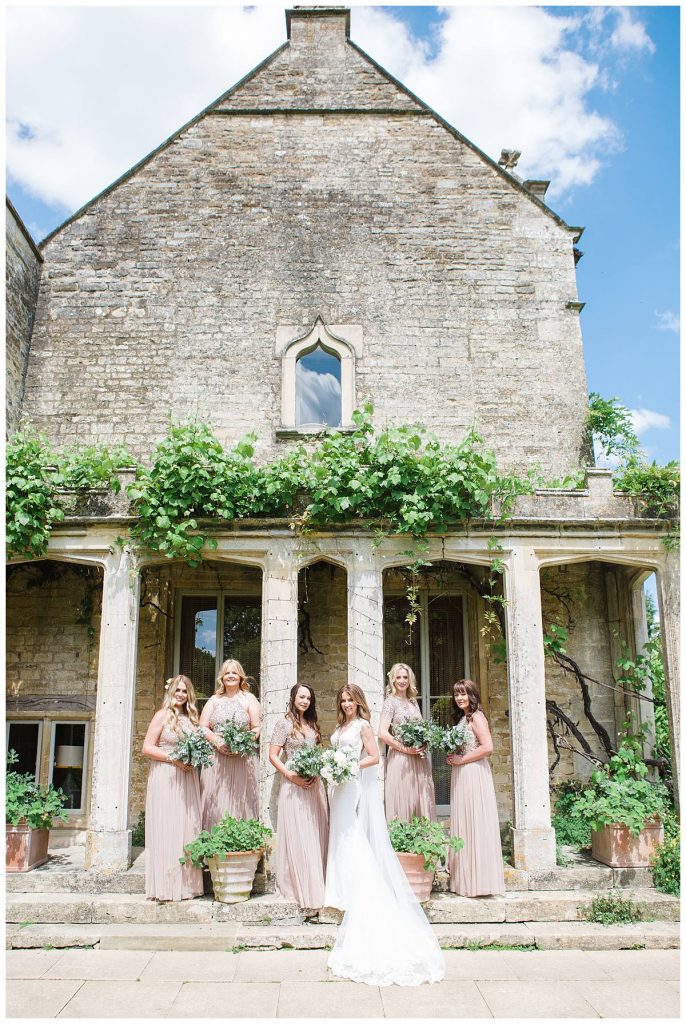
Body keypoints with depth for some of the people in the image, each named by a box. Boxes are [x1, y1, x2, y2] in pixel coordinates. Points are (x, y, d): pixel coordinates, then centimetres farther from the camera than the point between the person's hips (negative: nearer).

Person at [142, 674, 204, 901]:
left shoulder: (191, 718, 14)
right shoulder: (163, 715, -2)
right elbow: (147, 748, -7)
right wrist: (173, 758, -15)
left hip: (187, 779, 6)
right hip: (165, 779, -6)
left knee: (187, 828, 5)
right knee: (166, 829, -5)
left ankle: (186, 884, 13)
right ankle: (166, 886, 2)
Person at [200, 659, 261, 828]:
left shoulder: (249, 699, 7)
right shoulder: (214, 700, 14)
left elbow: (256, 728, 0)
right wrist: (216, 742, -11)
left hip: (243, 759, -2)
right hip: (216, 760, 2)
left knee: (240, 802, -3)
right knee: (216, 803, 0)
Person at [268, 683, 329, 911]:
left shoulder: (312, 724, 14)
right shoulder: (284, 723, -5)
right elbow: (273, 756, -7)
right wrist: (291, 776, -16)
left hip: (314, 785, 6)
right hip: (295, 786, -6)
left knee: (316, 834, 9)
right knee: (298, 836, -2)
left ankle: (316, 883, 20)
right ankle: (301, 886, 9)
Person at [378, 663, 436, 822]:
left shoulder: (413, 701, 14)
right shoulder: (391, 702, -5)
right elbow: (382, 733, -14)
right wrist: (405, 749, -15)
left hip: (419, 759, 6)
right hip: (401, 759, -6)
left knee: (421, 801, 7)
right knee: (403, 802, -3)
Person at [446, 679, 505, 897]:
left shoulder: (476, 717, -10)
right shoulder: (461, 718, 17)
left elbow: (487, 748, -20)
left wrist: (461, 760, -15)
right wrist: (452, 757, 3)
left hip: (474, 775, -9)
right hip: (461, 776, 9)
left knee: (476, 824, -4)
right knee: (463, 825, 12)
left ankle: (480, 880, 4)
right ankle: (466, 878, 19)